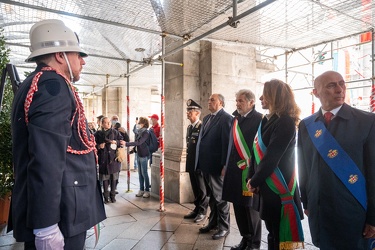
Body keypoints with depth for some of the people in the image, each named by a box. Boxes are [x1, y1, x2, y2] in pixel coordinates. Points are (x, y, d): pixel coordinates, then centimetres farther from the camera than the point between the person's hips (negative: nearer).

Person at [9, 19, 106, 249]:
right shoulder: (53, 86, -16)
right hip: (59, 212, -10)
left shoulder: (33, 85, 15)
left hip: (47, 208, 10)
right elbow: (46, 161, -27)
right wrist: (46, 226, -25)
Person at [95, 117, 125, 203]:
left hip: (113, 158, 0)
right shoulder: (98, 133, 5)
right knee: (105, 177, 3)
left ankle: (113, 195, 15)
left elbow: (122, 141, 2)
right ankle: (106, 196, 14)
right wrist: (98, 146, -14)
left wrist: (115, 142, -14)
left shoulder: (115, 132, 6)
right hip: (103, 158, 0)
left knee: (113, 177, 2)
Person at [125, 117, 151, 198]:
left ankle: (147, 190, 10)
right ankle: (141, 190, 20)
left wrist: (126, 144, -22)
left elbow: (139, 142, -23)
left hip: (144, 155, -7)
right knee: (140, 173, 11)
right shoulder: (139, 132, 9)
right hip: (139, 154, 7)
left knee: (144, 173, -1)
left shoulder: (146, 133, -14)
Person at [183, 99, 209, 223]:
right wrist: (188, 162, 15)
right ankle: (197, 209, 29)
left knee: (201, 189, 5)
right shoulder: (189, 127, 12)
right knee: (195, 188, 16)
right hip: (191, 164, 8)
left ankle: (202, 211, 19)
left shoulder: (202, 127, -14)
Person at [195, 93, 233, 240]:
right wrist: (201, 162, 12)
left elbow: (227, 143, -17)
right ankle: (213, 222, 36)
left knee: (220, 197, 6)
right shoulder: (207, 118, 15)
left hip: (217, 165, -8)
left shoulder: (226, 118, -12)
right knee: (211, 196, 20)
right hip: (206, 164, 8)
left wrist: (225, 165, -19)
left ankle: (224, 227, 23)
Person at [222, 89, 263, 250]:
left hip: (250, 171, -6)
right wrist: (227, 165, 14)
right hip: (235, 170, 6)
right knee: (238, 206, 13)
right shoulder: (235, 119, 11)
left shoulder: (259, 119, -9)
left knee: (251, 207, 7)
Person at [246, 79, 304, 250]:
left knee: (279, 234, 8)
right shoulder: (267, 120, 10)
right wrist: (251, 178, -1)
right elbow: (257, 152, 7)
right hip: (267, 184, 8)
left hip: (279, 186, -7)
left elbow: (272, 157, -20)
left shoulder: (285, 122, -16)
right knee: (272, 230, 20)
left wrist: (254, 181, -11)